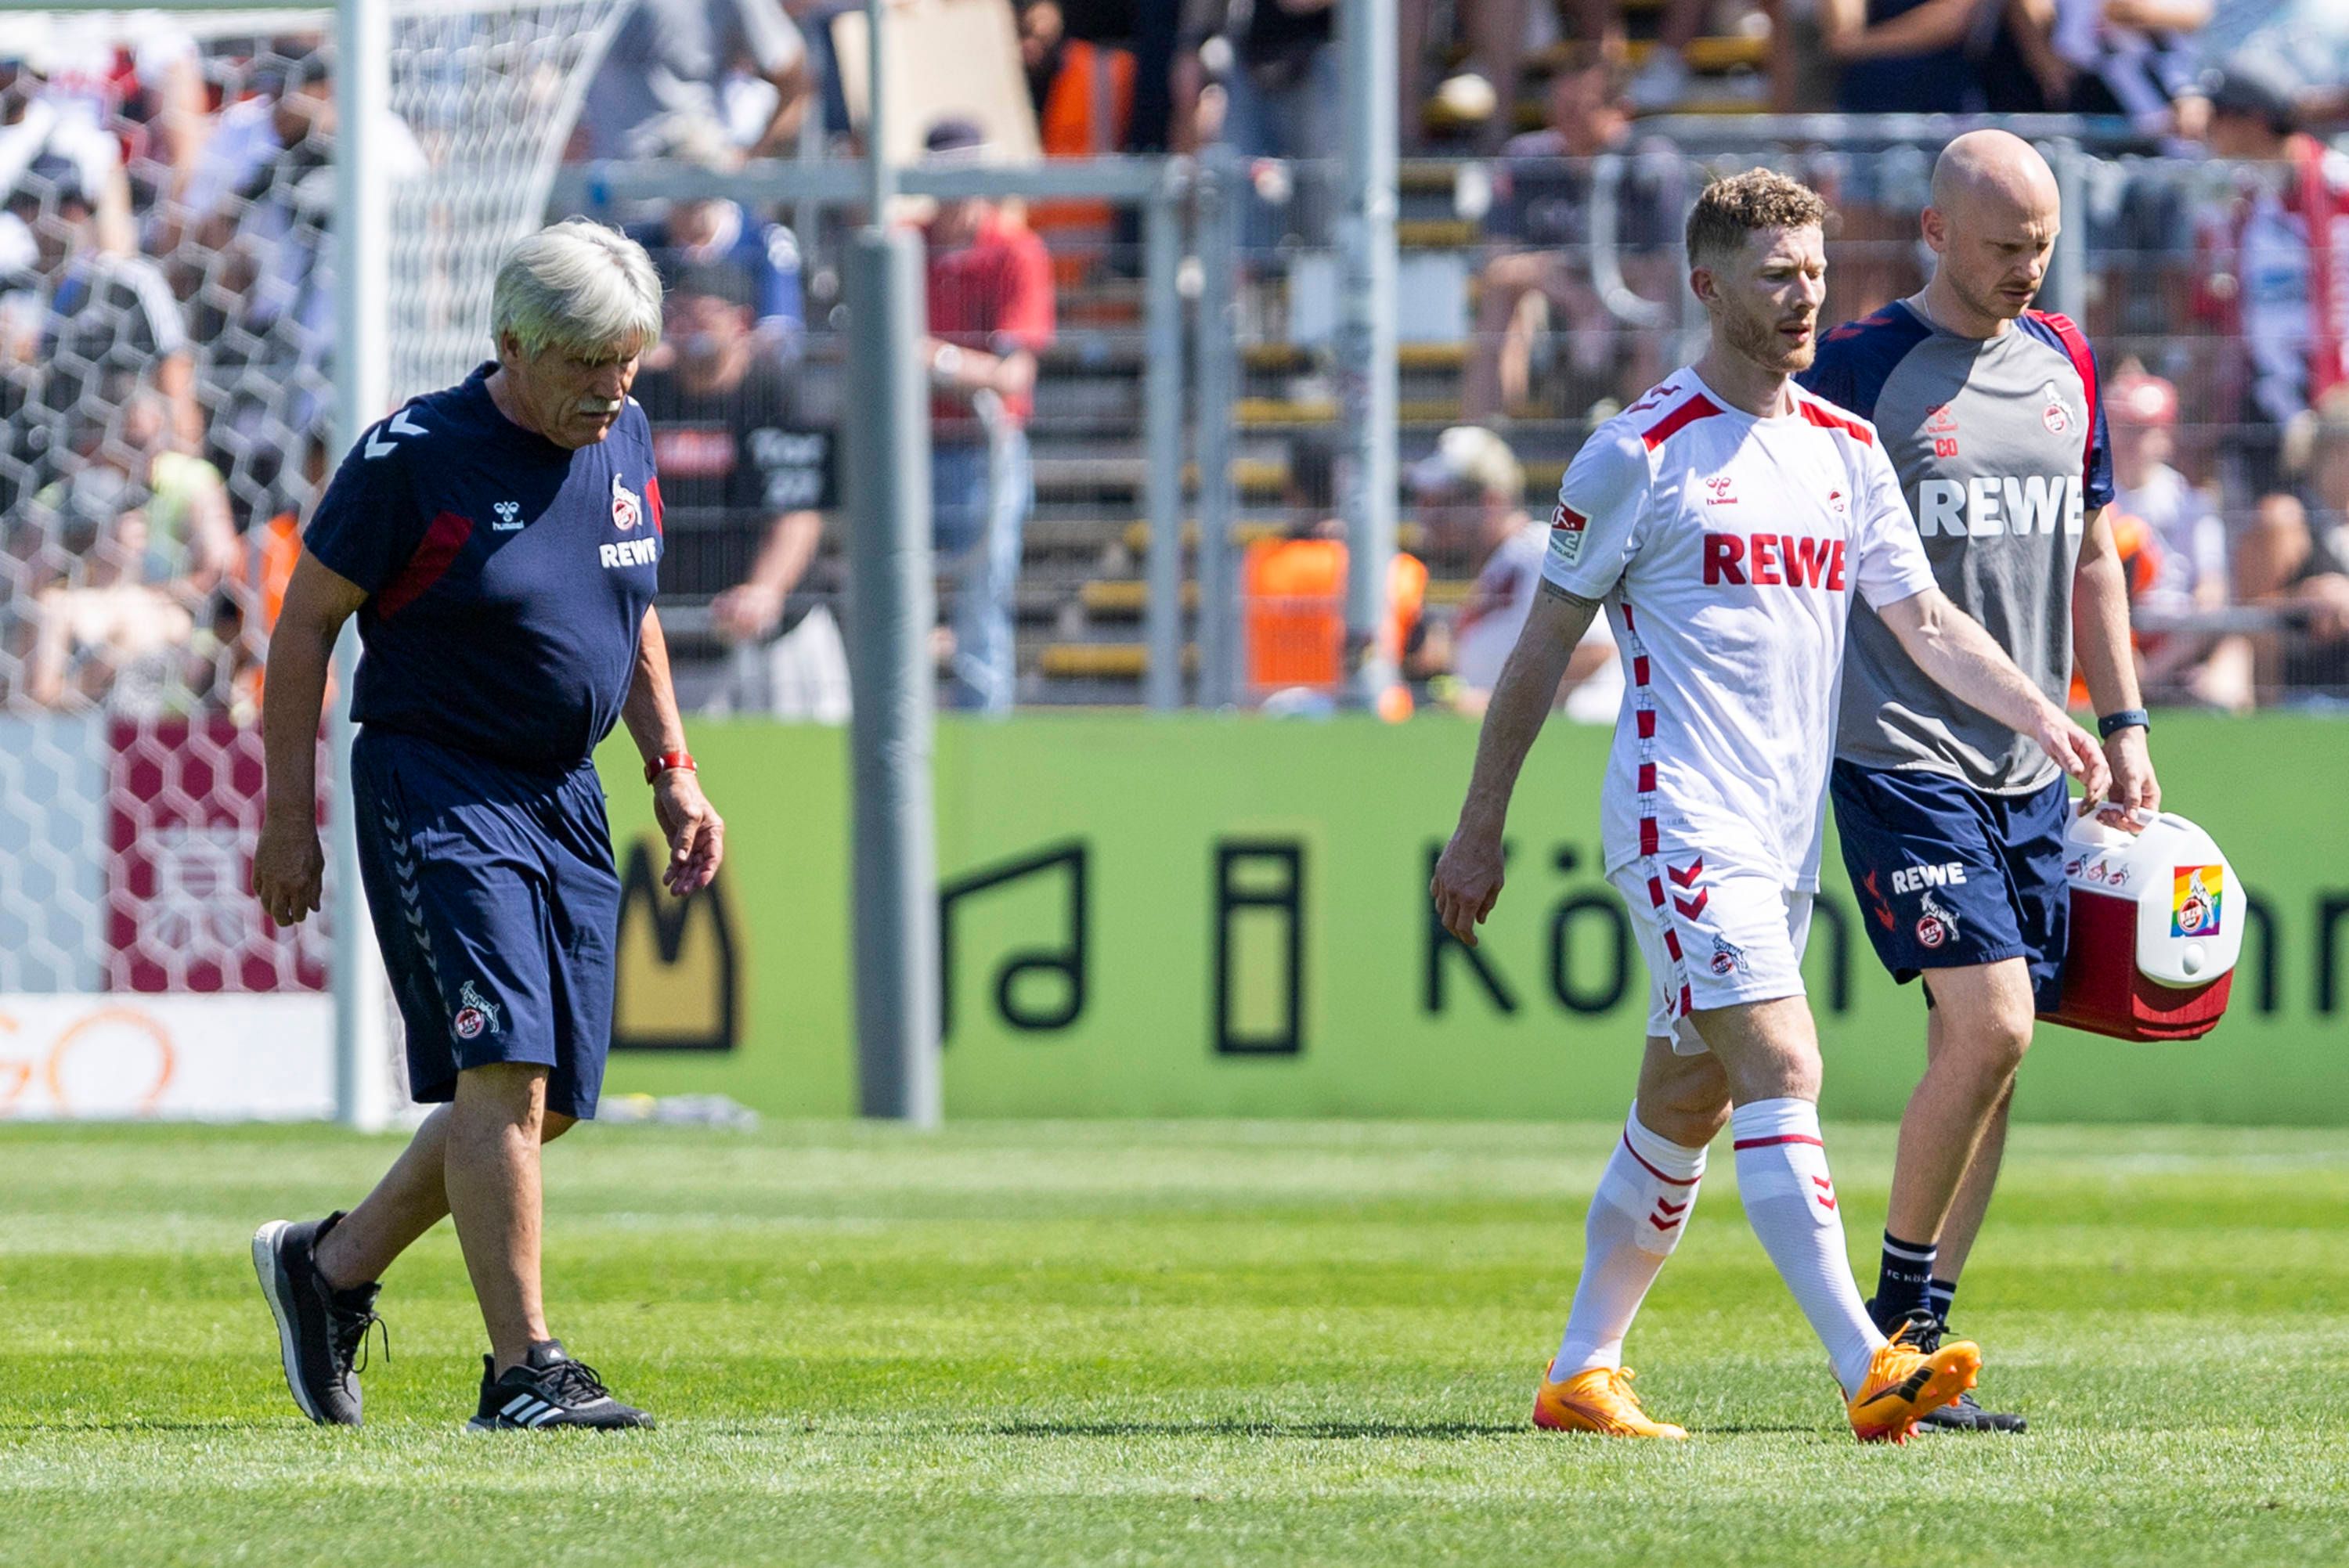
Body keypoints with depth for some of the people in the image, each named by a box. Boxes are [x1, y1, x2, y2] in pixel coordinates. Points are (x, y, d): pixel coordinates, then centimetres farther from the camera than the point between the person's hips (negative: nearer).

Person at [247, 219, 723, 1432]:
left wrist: (671, 771, 17)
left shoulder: (625, 443, 8)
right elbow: (306, 622, -6)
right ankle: (521, 1368, -17)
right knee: (504, 1065, -18)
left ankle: (331, 1265, 25)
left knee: (547, 1098, 6)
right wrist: (288, 817, -7)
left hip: (567, 797, 7)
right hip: (435, 786, -7)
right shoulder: (412, 457, -12)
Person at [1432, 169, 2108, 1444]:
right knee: (1782, 1072, -19)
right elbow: (1542, 647, -2)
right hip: (1680, 823, -7)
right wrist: (1480, 834, 0)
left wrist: (2042, 718, 0)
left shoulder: (1845, 450, 12)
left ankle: (1582, 1373, 22)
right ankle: (1868, 1370, -29)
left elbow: (1924, 620, 16)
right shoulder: (1639, 453, -7)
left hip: (1786, 836, 7)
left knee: (1683, 1115, 11)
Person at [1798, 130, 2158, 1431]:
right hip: (1900, 761, -6)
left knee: (1987, 1056, 3)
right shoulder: (1862, 368, -6)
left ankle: (1919, 1346, 9)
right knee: (1988, 1027, -17)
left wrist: (2122, 724, 17)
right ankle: (1897, 1320, -3)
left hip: (2031, 771, 6)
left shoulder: (2064, 363, 13)